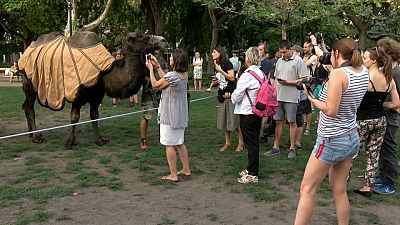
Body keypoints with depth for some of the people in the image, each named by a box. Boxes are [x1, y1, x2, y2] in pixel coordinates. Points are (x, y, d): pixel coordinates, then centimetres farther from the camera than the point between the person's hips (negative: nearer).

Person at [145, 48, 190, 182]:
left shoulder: (172, 75, -22)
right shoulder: (184, 75, 4)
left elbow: (155, 85, -9)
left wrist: (151, 69, 2)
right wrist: (157, 66, 16)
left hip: (169, 115, -9)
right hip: (180, 115, 9)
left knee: (169, 145, 1)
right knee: (180, 143, 20)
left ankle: (173, 175, 7)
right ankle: (186, 169, 28)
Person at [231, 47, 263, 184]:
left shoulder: (248, 75, -19)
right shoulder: (261, 73, 5)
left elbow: (237, 95, -17)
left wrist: (233, 98, 7)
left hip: (247, 113, -8)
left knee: (250, 143, -1)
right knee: (254, 142, 16)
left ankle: (252, 175, 6)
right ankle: (251, 169, 30)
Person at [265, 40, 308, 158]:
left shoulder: (298, 61, -5)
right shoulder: (279, 61, 13)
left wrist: (288, 82, -17)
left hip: (291, 97, -5)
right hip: (278, 96, 5)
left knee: (292, 122, 4)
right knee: (278, 121, 9)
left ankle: (292, 148, 14)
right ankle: (276, 147, 18)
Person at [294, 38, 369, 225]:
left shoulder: (338, 74, -20)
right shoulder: (363, 72, 3)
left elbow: (331, 111, -24)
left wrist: (311, 99, -9)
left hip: (332, 141, -8)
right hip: (352, 138, 8)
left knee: (307, 188, 1)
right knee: (339, 190, 16)